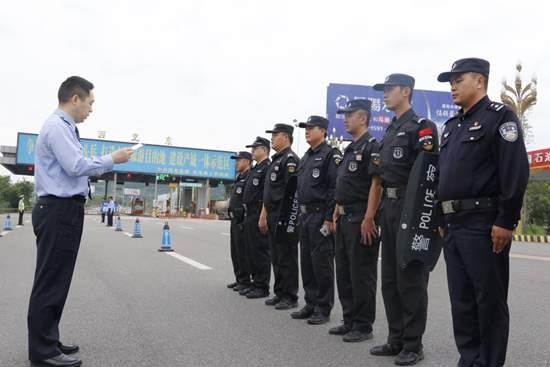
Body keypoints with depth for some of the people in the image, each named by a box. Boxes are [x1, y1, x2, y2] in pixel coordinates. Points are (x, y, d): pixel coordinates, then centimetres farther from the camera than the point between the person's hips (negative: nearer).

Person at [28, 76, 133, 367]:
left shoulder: (64, 127, 18)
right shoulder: (57, 126, -12)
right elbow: (76, 166, -20)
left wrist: (103, 165, 16)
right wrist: (111, 160, -9)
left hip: (63, 210, 10)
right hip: (59, 211, -10)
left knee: (57, 280, 14)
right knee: (50, 280, -5)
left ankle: (47, 342, 24)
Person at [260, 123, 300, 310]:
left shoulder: (290, 159, -11)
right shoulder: (275, 160, 19)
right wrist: (264, 215, 19)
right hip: (273, 217, 10)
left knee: (287, 258, -3)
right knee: (276, 258, 14)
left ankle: (290, 297, 5)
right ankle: (279, 293, 23)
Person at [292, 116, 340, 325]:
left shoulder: (330, 155, -9)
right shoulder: (306, 157, 18)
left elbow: (335, 189, -16)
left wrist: (329, 219, -19)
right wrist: (301, 214, 15)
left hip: (321, 216, -9)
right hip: (305, 216, 9)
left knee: (321, 262, -3)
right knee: (306, 262, 12)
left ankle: (323, 308, 7)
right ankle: (311, 304, 22)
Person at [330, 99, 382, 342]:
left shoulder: (371, 147, -10)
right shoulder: (350, 149, 18)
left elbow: (376, 184, -18)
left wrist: (368, 218, -23)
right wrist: (337, 212, 18)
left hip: (360, 219, -10)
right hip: (344, 219, 10)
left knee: (361, 274, -2)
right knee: (343, 272, 14)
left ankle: (364, 326, 8)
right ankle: (350, 320, 24)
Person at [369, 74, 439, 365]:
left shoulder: (421, 126, -8)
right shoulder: (390, 131, 18)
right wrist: (382, 207, 16)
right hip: (389, 207, 9)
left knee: (410, 278, -2)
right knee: (390, 278, 12)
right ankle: (396, 339, 23)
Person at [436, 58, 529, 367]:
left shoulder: (500, 116, -5)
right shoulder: (452, 125, 19)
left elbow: (516, 172, -15)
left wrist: (506, 222, -19)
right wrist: (443, 220, 16)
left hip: (485, 225, -8)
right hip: (453, 225, 8)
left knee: (489, 301, 2)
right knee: (461, 301, 13)